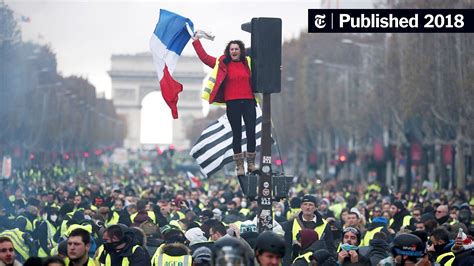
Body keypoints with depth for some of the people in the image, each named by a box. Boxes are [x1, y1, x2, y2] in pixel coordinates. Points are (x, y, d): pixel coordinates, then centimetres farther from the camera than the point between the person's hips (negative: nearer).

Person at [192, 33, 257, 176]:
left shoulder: (248, 62, 10)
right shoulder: (222, 63, 3)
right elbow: (204, 57, 5)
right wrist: (196, 41, 6)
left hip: (248, 101, 2)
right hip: (232, 103, -2)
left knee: (251, 132, 1)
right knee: (237, 134, 4)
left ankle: (251, 164, 11)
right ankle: (239, 166, 10)